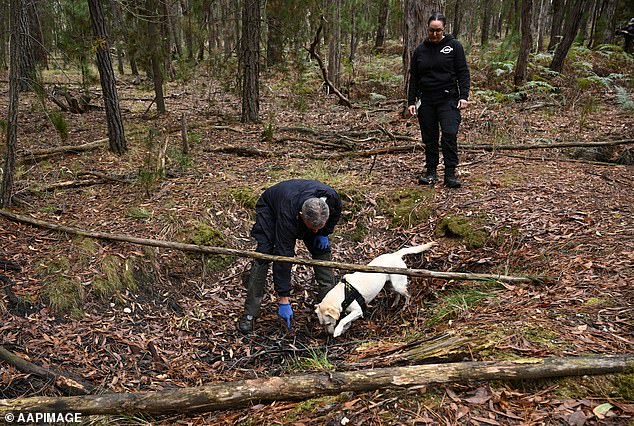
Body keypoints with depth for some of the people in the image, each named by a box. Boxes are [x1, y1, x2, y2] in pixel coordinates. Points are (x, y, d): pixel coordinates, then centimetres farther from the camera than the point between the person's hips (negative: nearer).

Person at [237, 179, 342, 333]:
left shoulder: (332, 197, -35)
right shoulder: (287, 217, -46)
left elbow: (336, 212, -5)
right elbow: (282, 258, -41)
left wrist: (324, 233, -14)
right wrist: (284, 300, -38)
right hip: (270, 208, -5)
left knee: (322, 251, -5)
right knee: (263, 255, -20)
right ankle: (249, 314, -13)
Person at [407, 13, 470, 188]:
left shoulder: (454, 46, 1)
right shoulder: (420, 50, 10)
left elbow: (463, 73, 0)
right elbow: (413, 78, 12)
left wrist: (464, 96, -10)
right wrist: (411, 101, 7)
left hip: (448, 99, -3)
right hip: (426, 100, 3)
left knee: (450, 134, -15)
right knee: (429, 138, 6)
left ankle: (450, 173, -7)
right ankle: (431, 172, 17)